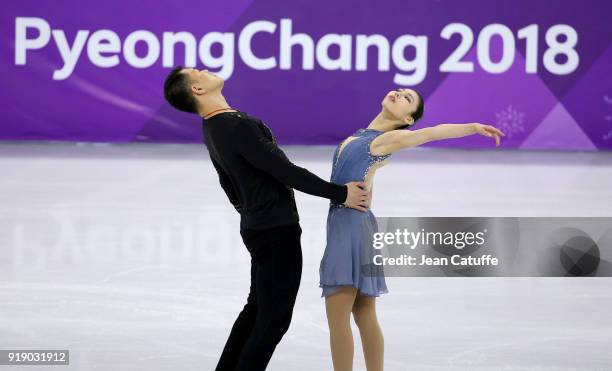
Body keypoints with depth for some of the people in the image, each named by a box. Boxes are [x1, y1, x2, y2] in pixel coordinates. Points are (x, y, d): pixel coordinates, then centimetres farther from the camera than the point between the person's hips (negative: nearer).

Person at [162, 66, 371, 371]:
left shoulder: (214, 129, 8)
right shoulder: (238, 126, -24)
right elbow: (286, 172, -23)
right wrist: (339, 194, -14)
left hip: (258, 227, 10)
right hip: (276, 231, -10)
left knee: (258, 307, 20)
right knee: (274, 318, -4)